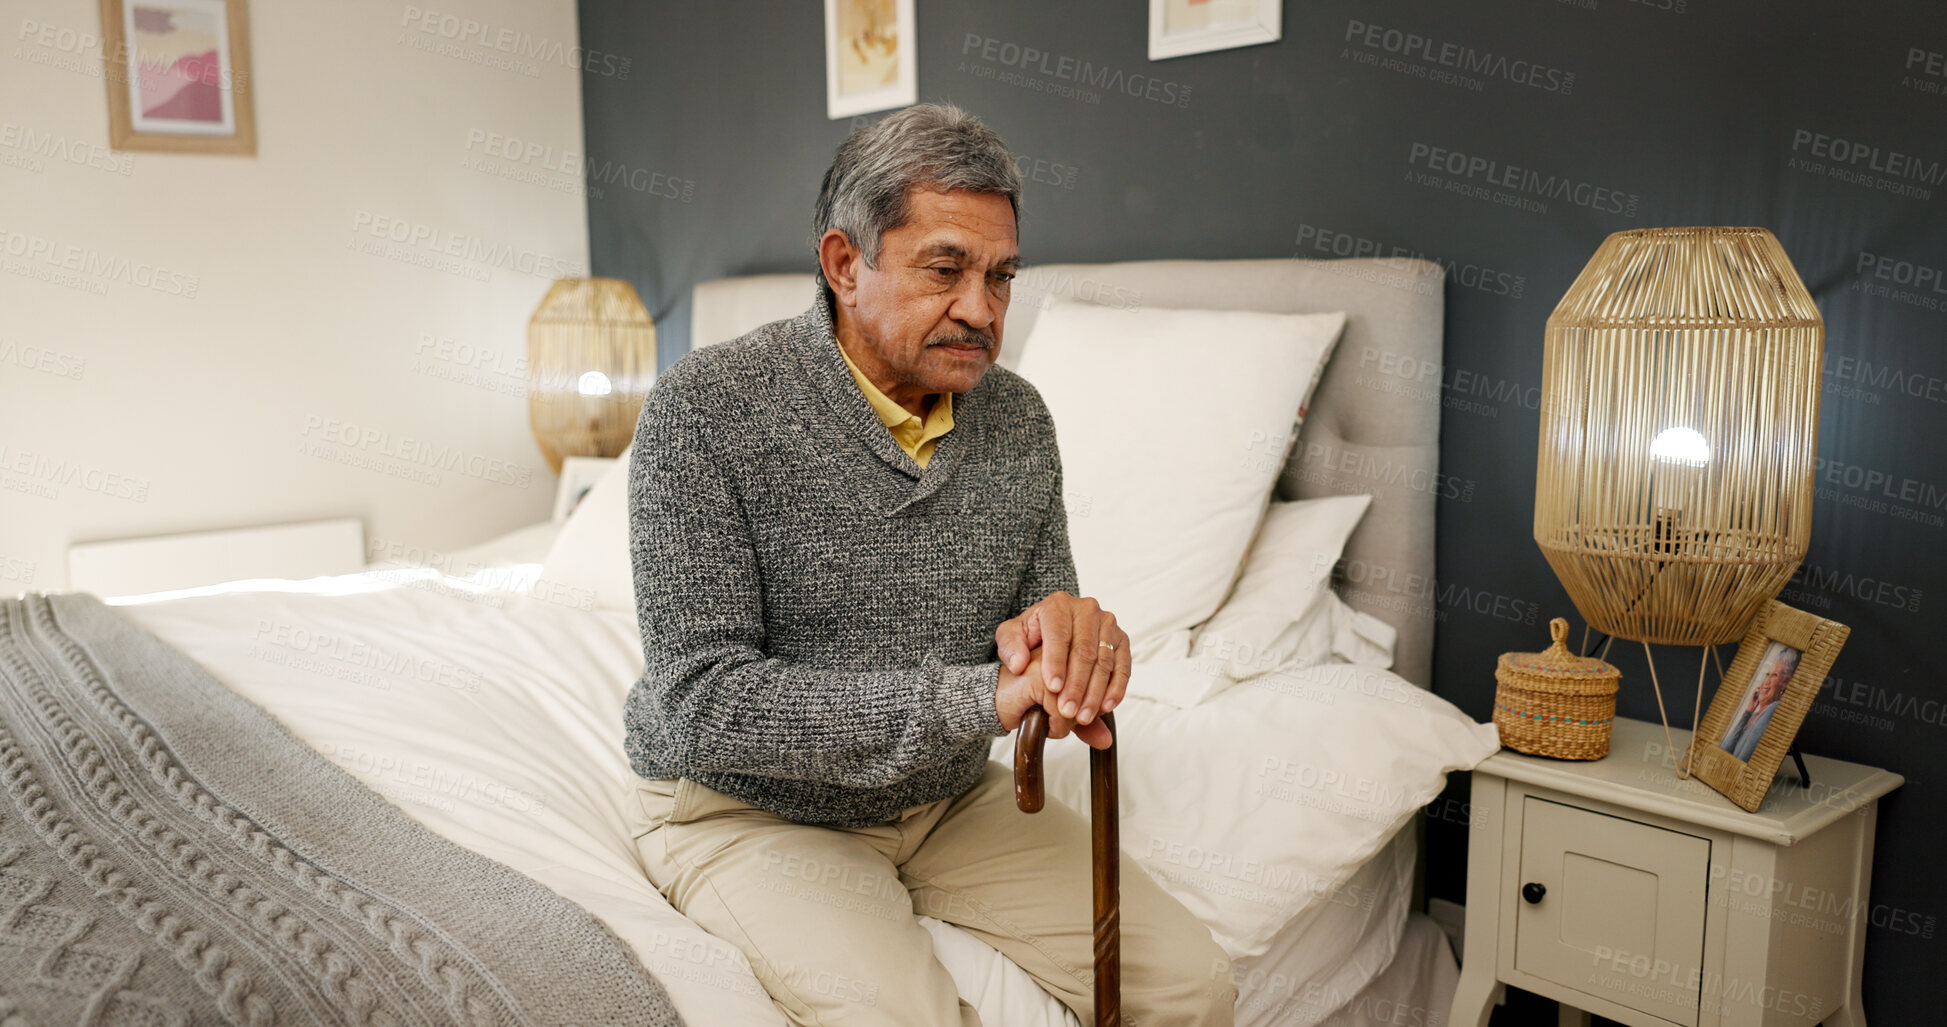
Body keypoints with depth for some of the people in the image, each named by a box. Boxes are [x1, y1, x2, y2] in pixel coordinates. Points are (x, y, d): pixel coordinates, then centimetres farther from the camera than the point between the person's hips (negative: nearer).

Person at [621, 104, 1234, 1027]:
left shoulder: (1016, 418, -1)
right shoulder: (706, 407, -18)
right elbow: (700, 704, -24)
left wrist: (1060, 634, -23)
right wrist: (980, 696, -32)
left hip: (953, 798, 5)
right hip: (747, 811, -4)